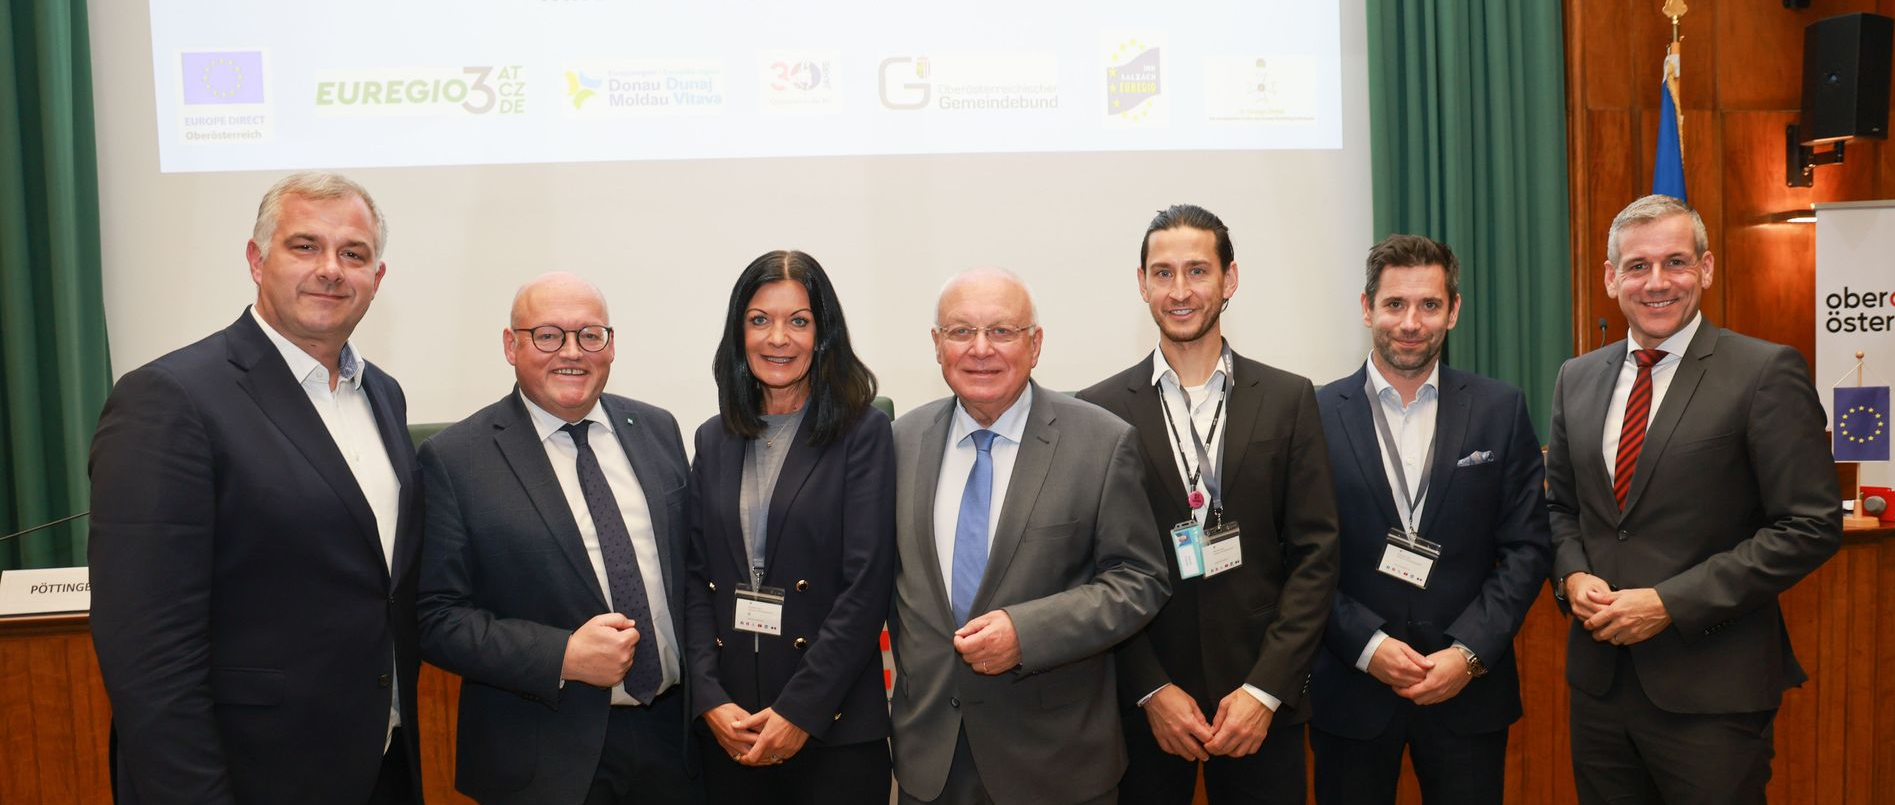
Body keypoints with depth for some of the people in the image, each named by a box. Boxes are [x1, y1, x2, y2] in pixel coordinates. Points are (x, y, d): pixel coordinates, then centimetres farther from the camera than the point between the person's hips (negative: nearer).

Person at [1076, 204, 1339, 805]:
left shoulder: (1288, 400, 2)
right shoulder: (1100, 410, -2)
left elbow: (1314, 553, -1)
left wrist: (1266, 688, -8)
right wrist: (1151, 690, -8)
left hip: (1261, 701, 1)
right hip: (1141, 705, -1)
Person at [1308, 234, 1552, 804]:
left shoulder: (1500, 410, 1)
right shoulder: (1316, 414, -4)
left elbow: (1527, 547, 0)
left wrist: (1471, 652, -9)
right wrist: (1368, 646, -13)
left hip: (1470, 687, 1)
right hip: (1351, 688, -1)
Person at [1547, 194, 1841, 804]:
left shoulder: (1766, 373, -9)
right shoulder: (1577, 378, 8)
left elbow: (1811, 525, -11)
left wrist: (1671, 603, -17)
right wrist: (1572, 576, -4)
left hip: (1710, 688, -4)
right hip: (1600, 676, 5)